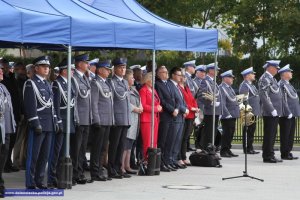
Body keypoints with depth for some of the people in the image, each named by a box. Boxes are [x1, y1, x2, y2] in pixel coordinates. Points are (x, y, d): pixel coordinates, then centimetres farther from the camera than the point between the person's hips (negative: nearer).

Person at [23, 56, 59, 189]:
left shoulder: (47, 84, 18)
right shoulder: (30, 84, -7)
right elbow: (30, 105, -13)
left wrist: (55, 122, 16)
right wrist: (36, 123, -18)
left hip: (49, 126, 8)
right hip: (38, 126, -8)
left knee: (44, 155, 11)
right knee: (33, 155, -4)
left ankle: (39, 180, 19)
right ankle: (30, 183, -1)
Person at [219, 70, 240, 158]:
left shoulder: (229, 88, 18)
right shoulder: (222, 88, -13)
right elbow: (222, 103, -19)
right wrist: (227, 114, -22)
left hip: (233, 116, 9)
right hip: (227, 116, -9)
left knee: (231, 133, 12)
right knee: (227, 134, -5)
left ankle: (228, 150, 18)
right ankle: (223, 151, 1)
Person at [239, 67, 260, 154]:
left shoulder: (251, 85, 19)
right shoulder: (244, 85, -12)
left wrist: (257, 111, 19)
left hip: (254, 111, 10)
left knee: (252, 130, 12)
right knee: (248, 130, -6)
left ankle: (250, 148, 17)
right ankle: (247, 149, -2)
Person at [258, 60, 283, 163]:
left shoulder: (272, 78, 18)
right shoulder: (265, 79, -13)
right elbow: (264, 96, -21)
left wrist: (277, 110, 17)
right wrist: (272, 110, -22)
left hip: (274, 112, 10)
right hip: (270, 113, -10)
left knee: (271, 135, 13)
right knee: (269, 134, -5)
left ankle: (270, 155, 18)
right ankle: (268, 156, -2)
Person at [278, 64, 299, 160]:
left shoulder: (288, 84, 18)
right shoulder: (281, 85, -14)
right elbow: (283, 101, -20)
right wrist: (288, 113, -22)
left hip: (291, 115, 10)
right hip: (286, 115, -10)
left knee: (290, 135, 12)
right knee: (285, 135, -4)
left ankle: (288, 152, 18)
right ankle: (284, 154, 1)